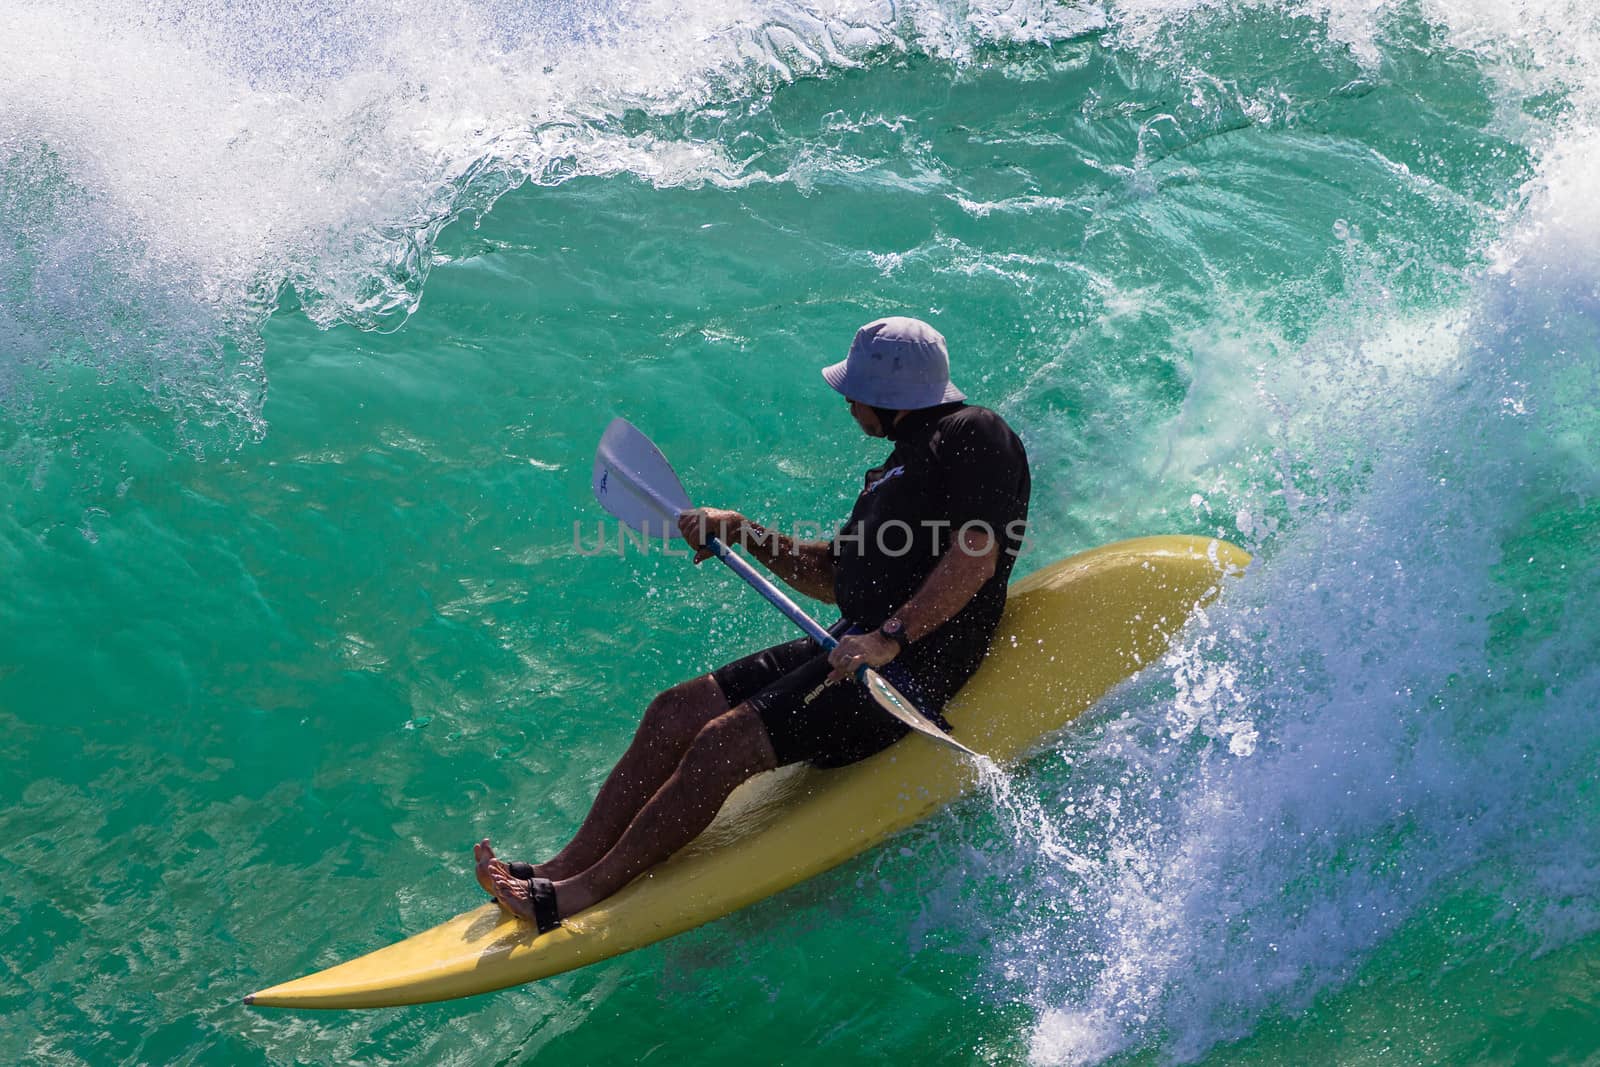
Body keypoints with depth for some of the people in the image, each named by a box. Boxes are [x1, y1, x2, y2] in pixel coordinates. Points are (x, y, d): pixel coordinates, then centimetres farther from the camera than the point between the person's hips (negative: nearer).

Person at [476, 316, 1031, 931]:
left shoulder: (973, 435, -7)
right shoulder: (900, 465, 23)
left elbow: (977, 557, -20)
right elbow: (831, 576, 24)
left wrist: (891, 638, -27)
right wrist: (739, 533, 15)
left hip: (911, 669, -10)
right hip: (858, 648, 10)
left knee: (723, 745, -21)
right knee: (675, 712, -2)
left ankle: (582, 894, -16)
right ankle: (564, 869, -2)